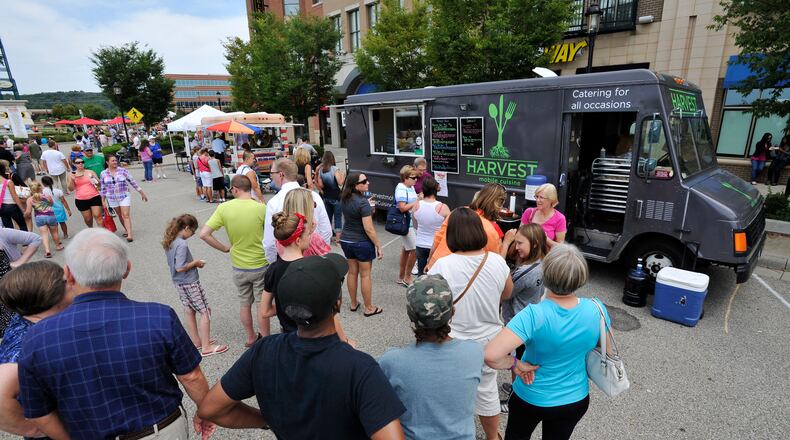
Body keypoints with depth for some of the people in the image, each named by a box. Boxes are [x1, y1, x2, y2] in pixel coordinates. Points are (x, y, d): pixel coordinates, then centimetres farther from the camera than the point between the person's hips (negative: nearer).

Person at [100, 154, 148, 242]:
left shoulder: (123, 170, -5)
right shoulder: (103, 174, 1)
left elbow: (132, 182, -2)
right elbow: (103, 188, 8)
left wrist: (142, 193, -2)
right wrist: (103, 200, 9)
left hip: (124, 196, -3)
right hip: (112, 198, 3)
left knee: (126, 215, -10)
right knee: (121, 216, 11)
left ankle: (129, 235, -16)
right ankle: (127, 231, 23)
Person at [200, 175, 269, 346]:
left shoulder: (223, 208, -11)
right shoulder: (261, 208, -18)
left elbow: (204, 234, -12)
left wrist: (225, 248, -1)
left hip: (238, 266, 2)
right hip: (260, 265, -2)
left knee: (244, 304, 21)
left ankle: (250, 338, 38)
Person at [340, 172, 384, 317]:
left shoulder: (344, 199, 1)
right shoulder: (363, 203, -22)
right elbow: (369, 229, -23)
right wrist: (379, 246, -15)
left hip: (346, 241, 7)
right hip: (362, 243, -7)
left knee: (352, 272, 17)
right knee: (365, 275, 5)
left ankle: (354, 304, 30)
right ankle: (369, 308, 17)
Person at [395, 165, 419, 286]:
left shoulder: (411, 187, 12)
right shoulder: (401, 189, -17)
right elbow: (402, 208, -24)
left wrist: (419, 198, 4)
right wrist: (416, 202, -17)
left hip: (411, 223, 10)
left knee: (406, 250, 16)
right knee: (414, 250, -6)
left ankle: (401, 277, 28)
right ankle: (407, 278, 9)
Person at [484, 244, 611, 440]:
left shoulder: (534, 315, -35)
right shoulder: (596, 310, -22)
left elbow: (491, 355, -41)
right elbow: (607, 349, -1)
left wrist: (516, 364, -23)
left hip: (531, 399, -3)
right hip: (576, 400, 3)